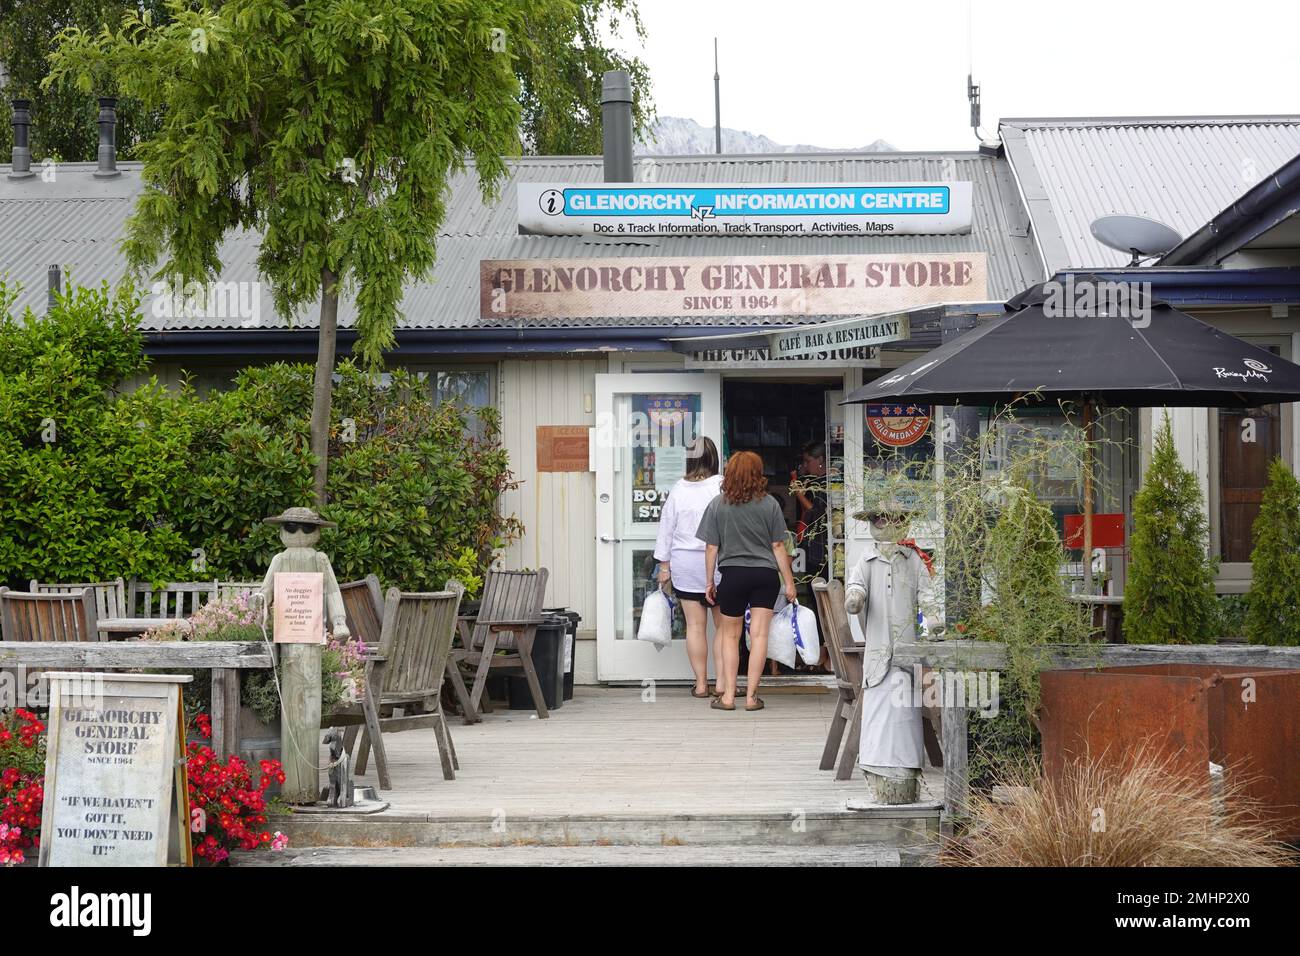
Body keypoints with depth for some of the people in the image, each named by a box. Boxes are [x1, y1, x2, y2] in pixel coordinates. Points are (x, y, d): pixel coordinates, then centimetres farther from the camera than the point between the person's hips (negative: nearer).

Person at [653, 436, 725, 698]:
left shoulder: (678, 490, 1)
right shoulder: (722, 487, -10)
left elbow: (666, 529, 6)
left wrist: (664, 564, 14)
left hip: (685, 564, 3)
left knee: (695, 625, 6)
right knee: (724, 624, 7)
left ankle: (701, 683, 8)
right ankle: (722, 681, 1)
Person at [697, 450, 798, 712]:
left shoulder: (718, 505, -1)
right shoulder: (769, 504, -1)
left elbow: (711, 547, 0)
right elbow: (778, 546, 0)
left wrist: (709, 582, 8)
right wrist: (789, 582, 6)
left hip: (733, 574, 0)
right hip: (765, 573, 0)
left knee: (731, 635, 11)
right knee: (759, 634, 2)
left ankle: (728, 696, 8)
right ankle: (751, 696, 1)